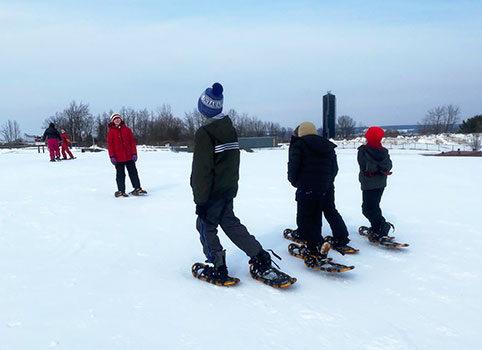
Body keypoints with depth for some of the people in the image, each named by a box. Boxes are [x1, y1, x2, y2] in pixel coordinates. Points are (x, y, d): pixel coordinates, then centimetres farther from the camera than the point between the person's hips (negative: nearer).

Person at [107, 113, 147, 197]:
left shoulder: (127, 129, 7)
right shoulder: (111, 132, 1)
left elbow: (132, 142, 7)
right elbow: (110, 145, -1)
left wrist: (134, 153, 0)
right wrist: (112, 156, -8)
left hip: (129, 156, 2)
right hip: (118, 158, -2)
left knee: (133, 172, 5)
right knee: (120, 175, 5)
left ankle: (137, 188, 11)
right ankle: (121, 191, 13)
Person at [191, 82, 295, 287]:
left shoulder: (204, 133, -18)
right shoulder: (230, 129, 8)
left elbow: (202, 170, -20)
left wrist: (200, 200, -16)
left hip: (213, 192, -8)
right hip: (229, 190, 8)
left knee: (205, 226, 8)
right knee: (230, 223, 17)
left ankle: (218, 269, 14)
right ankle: (260, 260, 15)